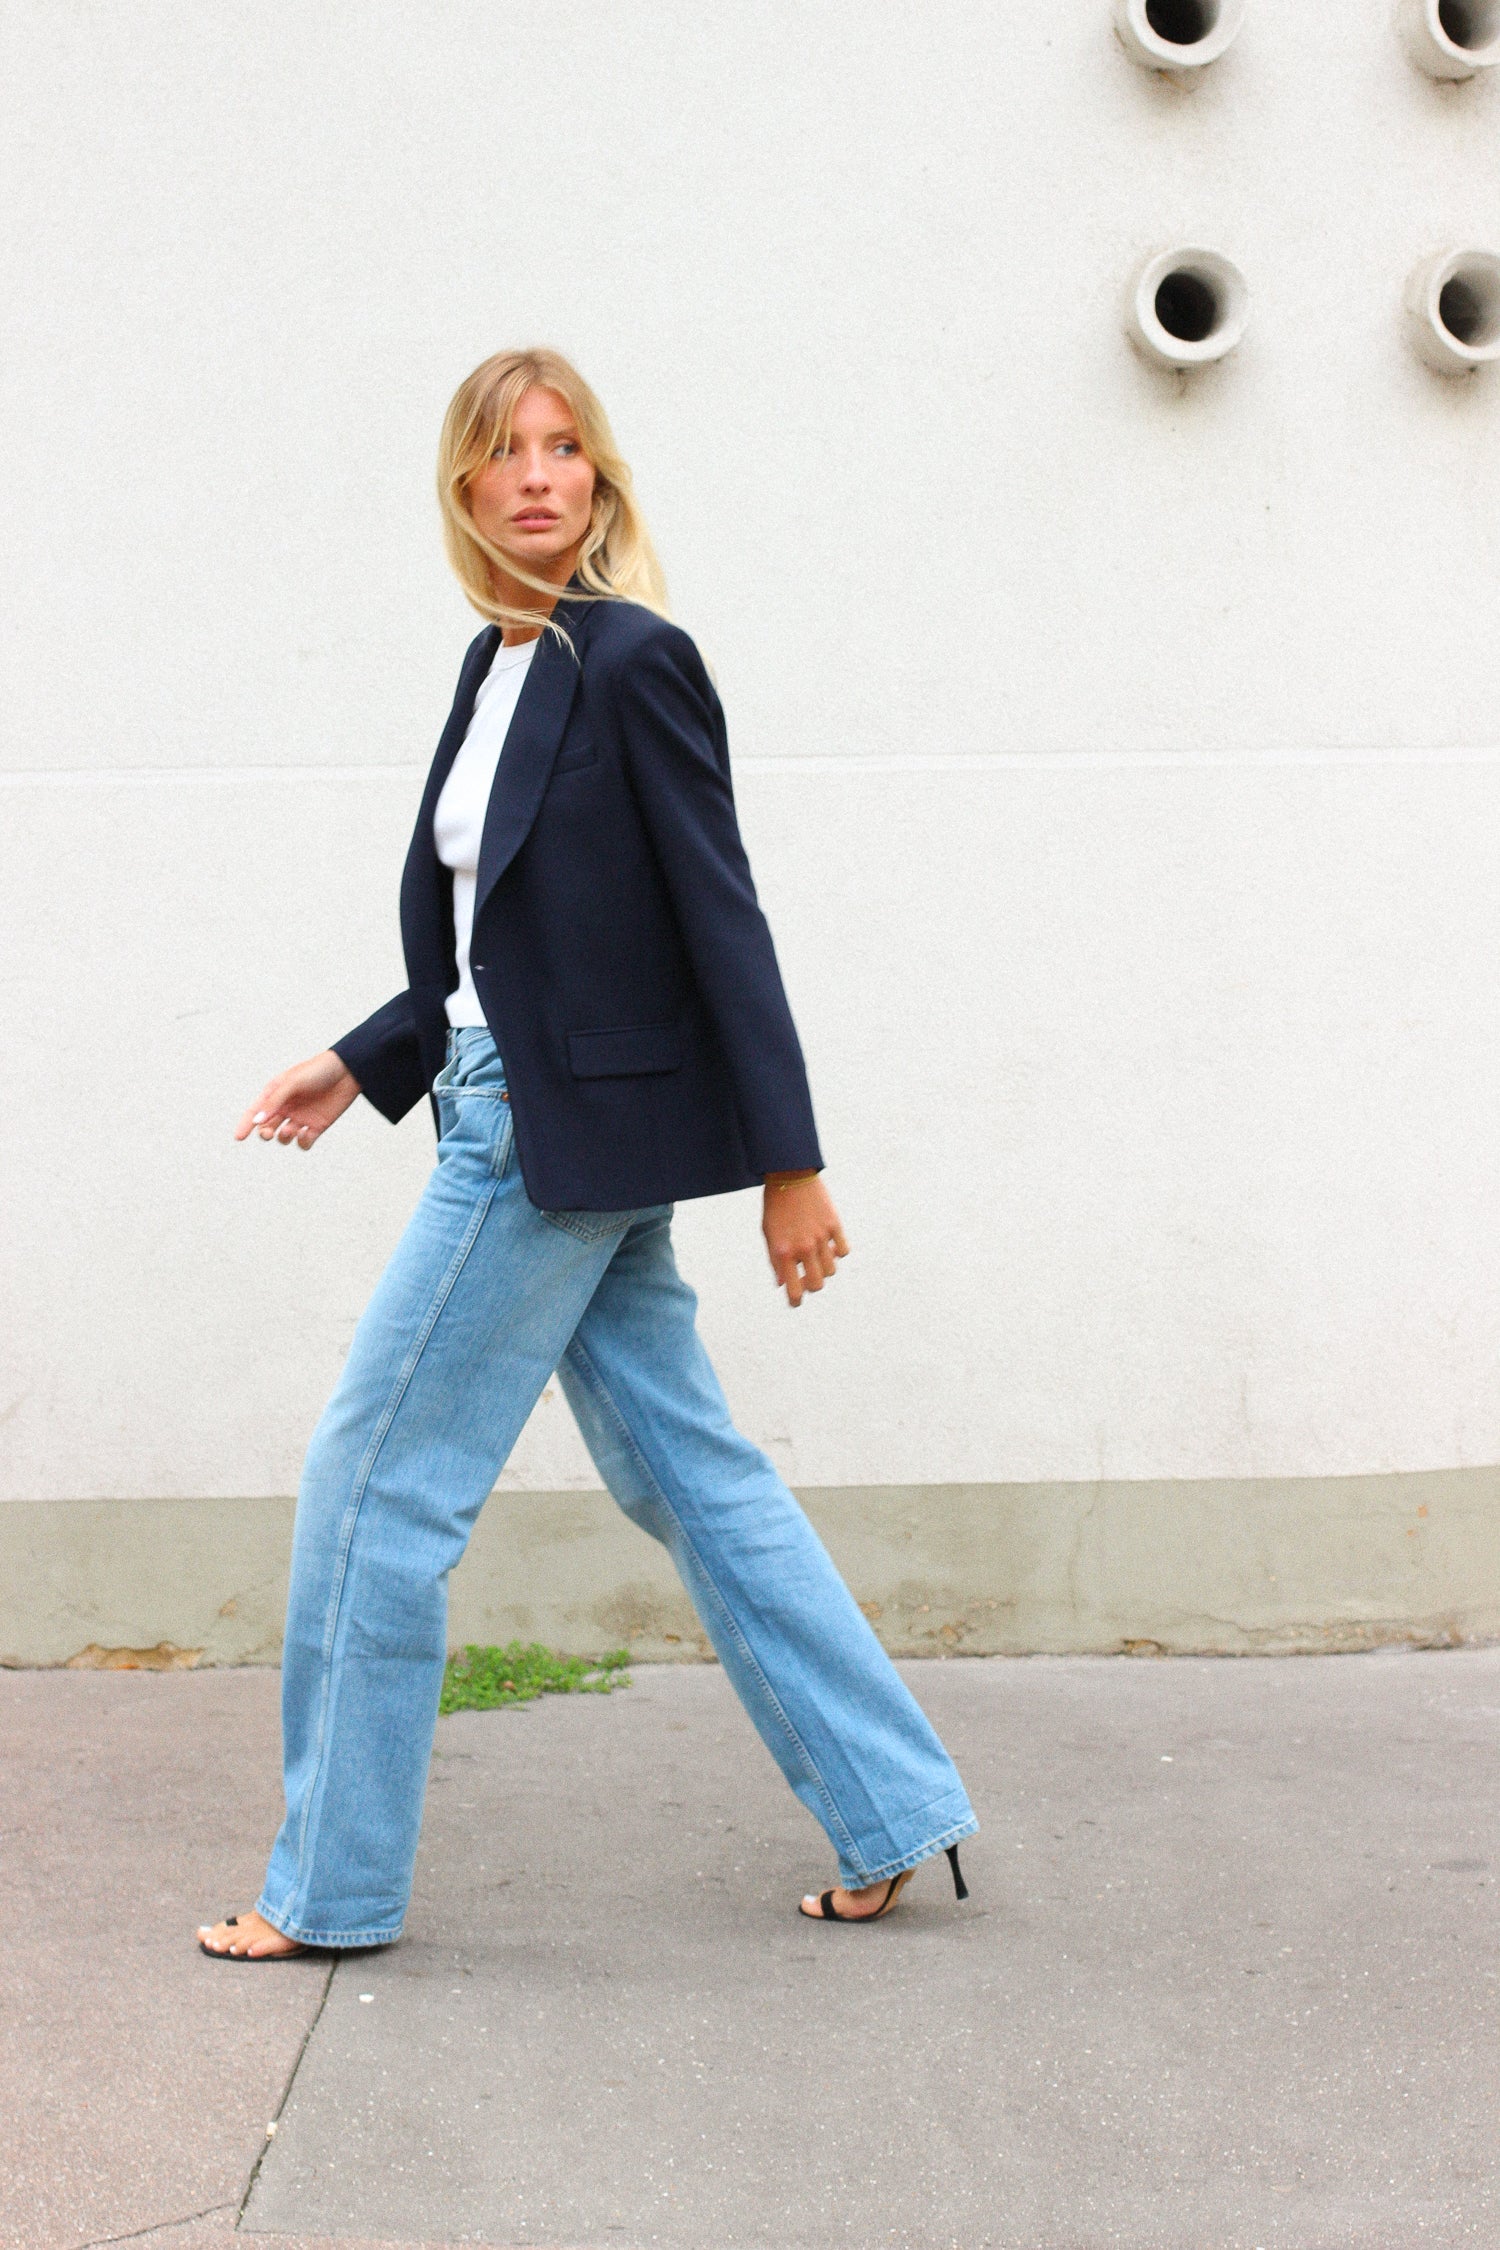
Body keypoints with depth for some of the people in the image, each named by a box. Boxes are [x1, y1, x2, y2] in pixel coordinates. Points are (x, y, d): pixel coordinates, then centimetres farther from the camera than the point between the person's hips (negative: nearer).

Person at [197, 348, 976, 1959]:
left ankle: (333, 1880, 13)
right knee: (688, 1475, 12)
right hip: (527, 1118, 9)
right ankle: (888, 1819, 20)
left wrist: (787, 1162, -15)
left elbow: (721, 918, -15)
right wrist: (362, 1066, 15)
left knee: (379, 1478, -1)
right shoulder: (499, 663, 12)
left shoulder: (633, 660, -13)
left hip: (565, 1133, -9)